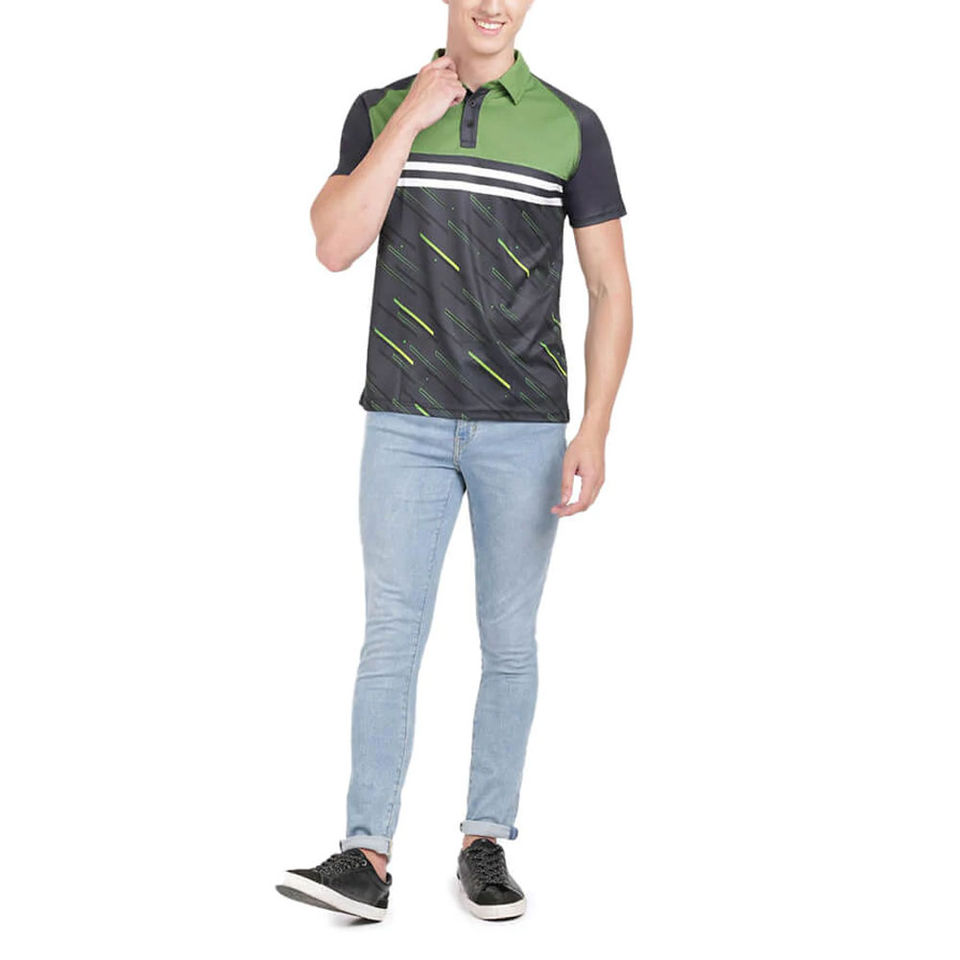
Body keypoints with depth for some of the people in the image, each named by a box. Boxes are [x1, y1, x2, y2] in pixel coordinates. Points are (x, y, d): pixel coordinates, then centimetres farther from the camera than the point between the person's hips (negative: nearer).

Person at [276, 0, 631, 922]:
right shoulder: (380, 111, 4)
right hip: (405, 423, 0)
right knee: (391, 634, -3)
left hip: (525, 428, 0)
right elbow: (336, 245, -10)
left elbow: (610, 288, 0)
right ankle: (366, 857, 0)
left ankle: (486, 842, 17)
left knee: (507, 638, 5)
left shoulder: (570, 126, 1)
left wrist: (594, 432, -9)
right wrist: (412, 118, -13)